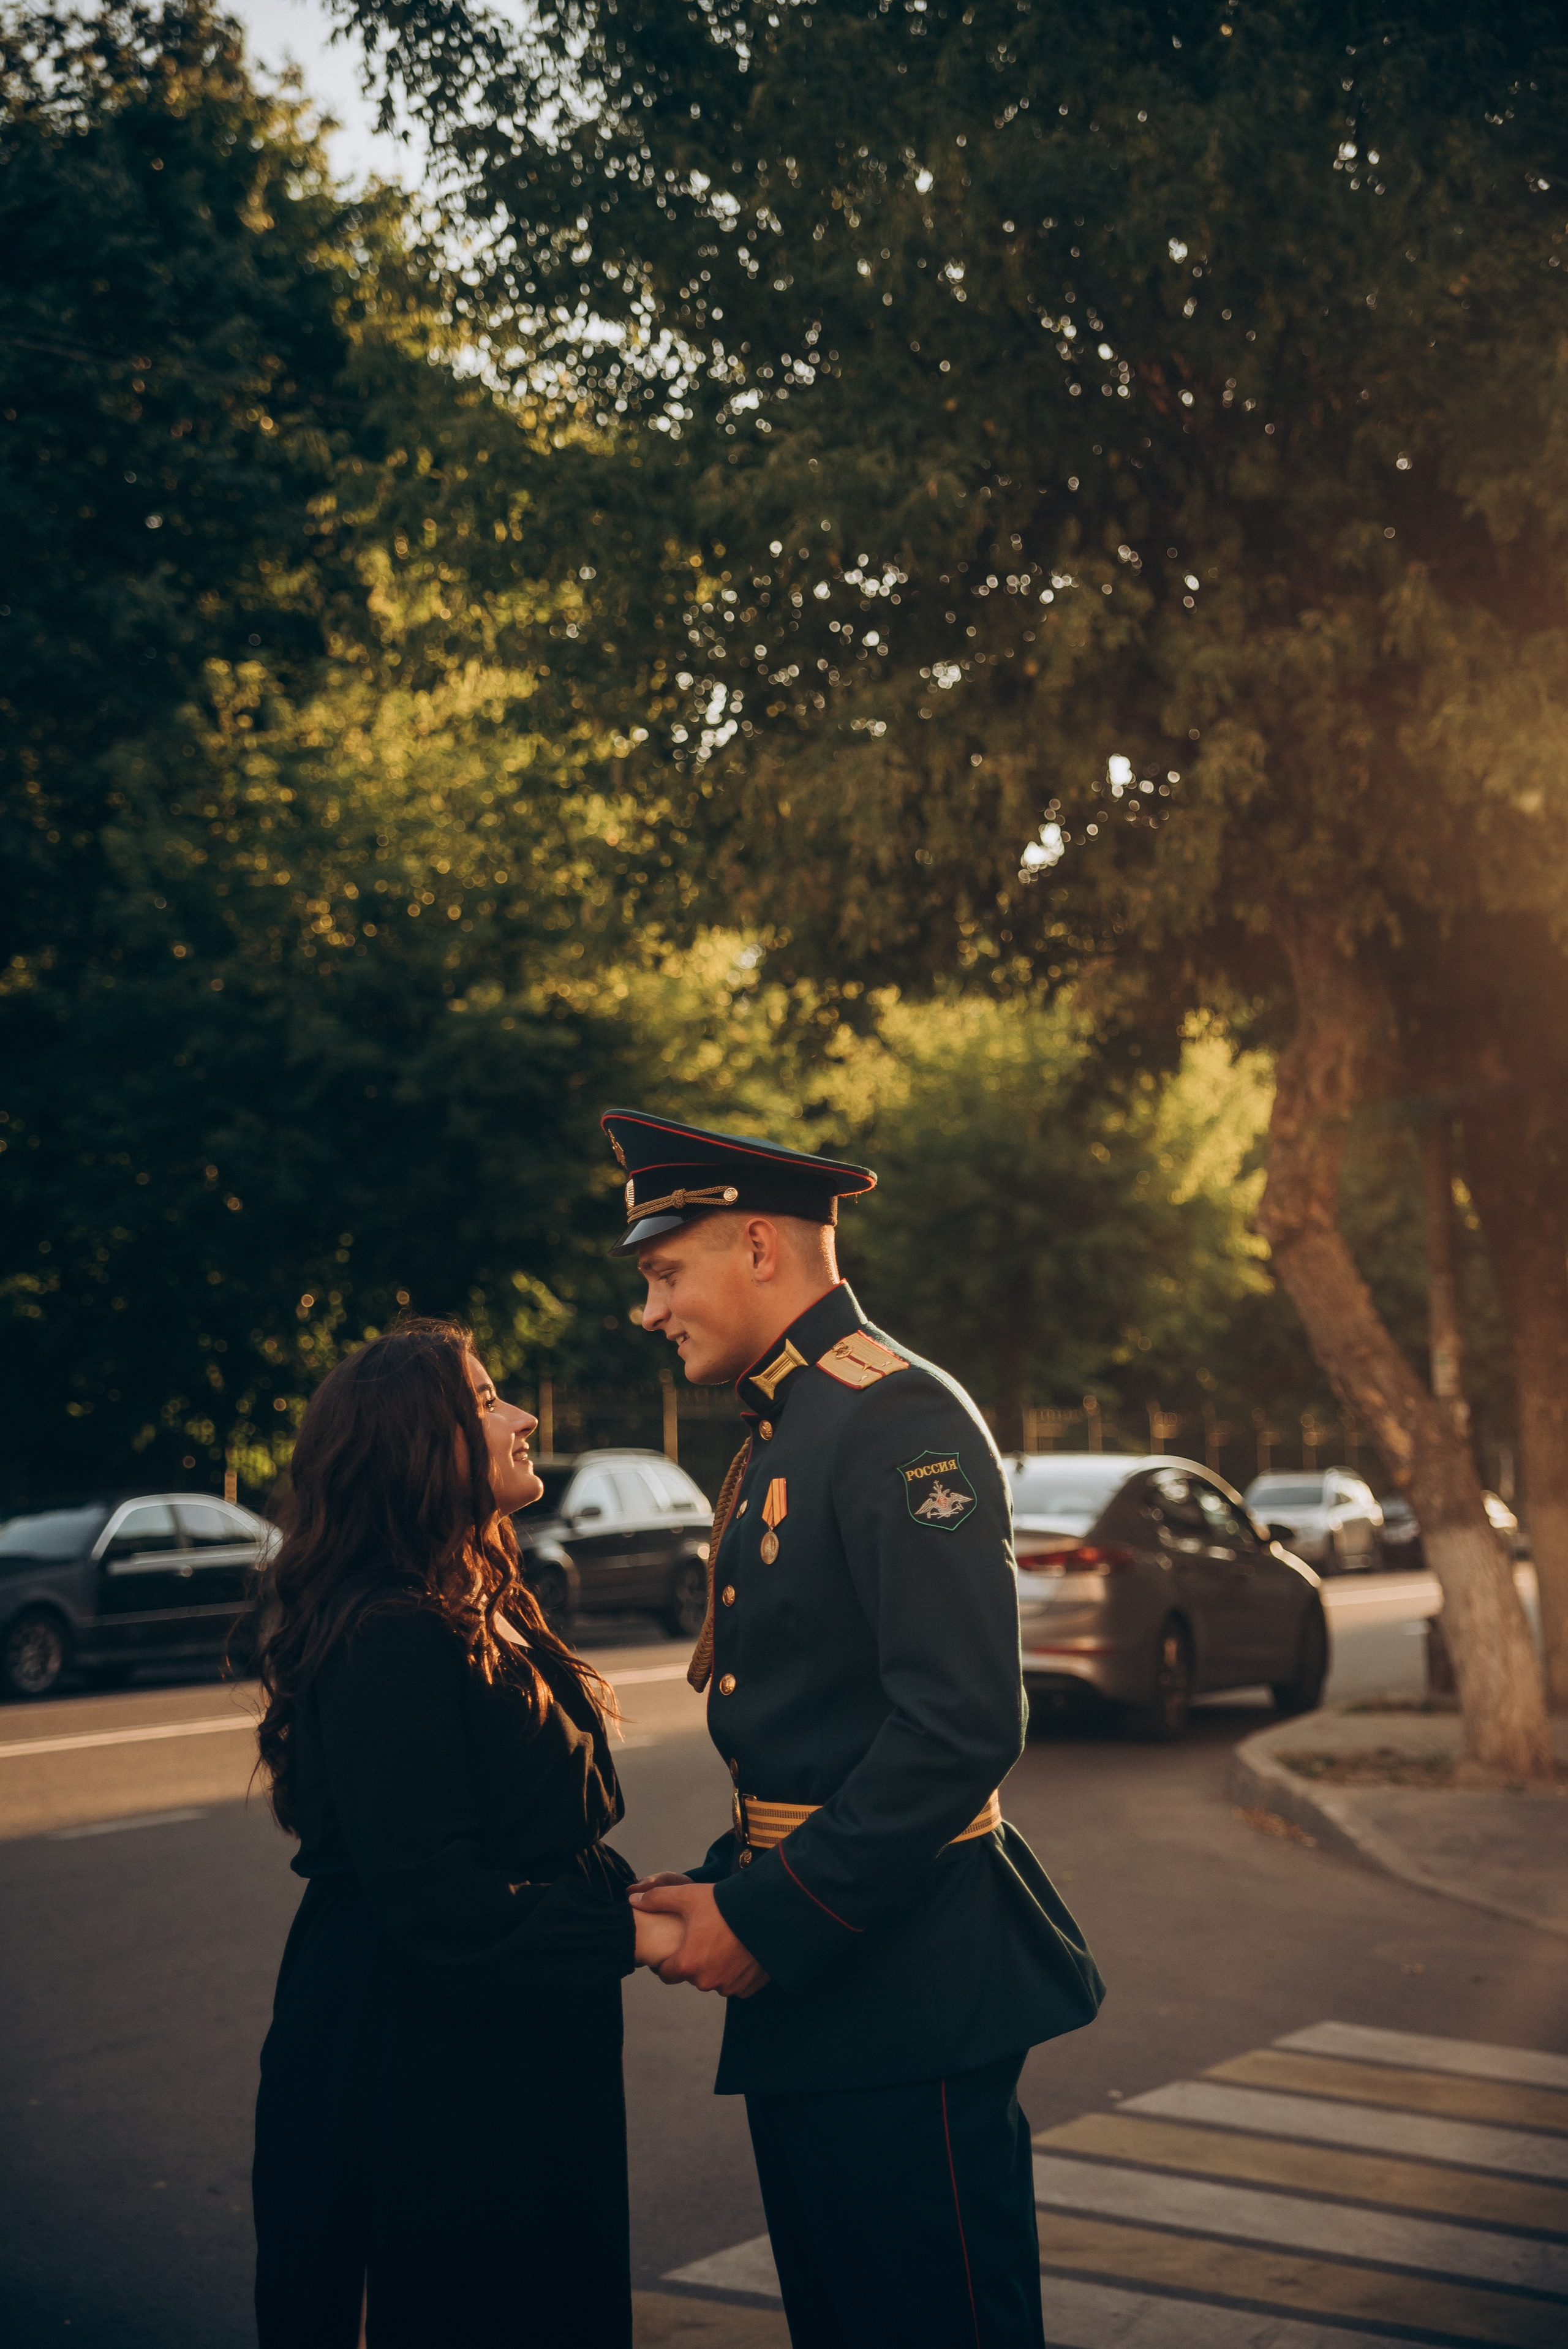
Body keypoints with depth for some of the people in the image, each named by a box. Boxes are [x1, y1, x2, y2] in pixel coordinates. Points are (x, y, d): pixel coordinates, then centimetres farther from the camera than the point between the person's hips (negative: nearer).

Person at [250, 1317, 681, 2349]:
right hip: (424, 2075, -10)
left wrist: (636, 1892, 0)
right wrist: (629, 1935, -23)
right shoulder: (391, 1639, -21)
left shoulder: (490, 1615, 12)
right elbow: (431, 1895, -26)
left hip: (526, 2060, 10)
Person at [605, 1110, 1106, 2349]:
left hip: (906, 1985, -10)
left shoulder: (902, 1421, -15)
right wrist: (722, 1887, 6)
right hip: (805, 1983, 10)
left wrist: (768, 1918, -20)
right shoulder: (781, 1436, 16)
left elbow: (961, 1727, -24)